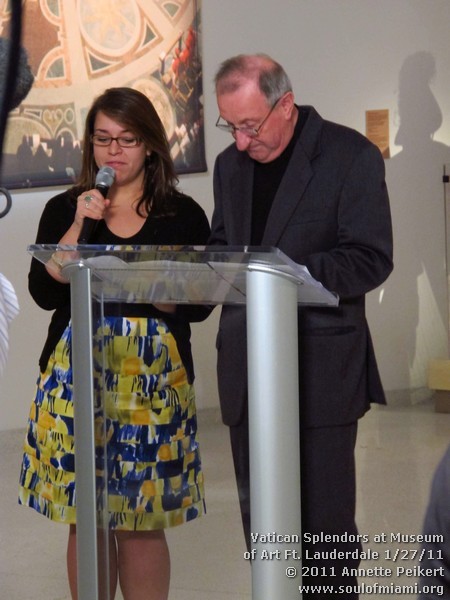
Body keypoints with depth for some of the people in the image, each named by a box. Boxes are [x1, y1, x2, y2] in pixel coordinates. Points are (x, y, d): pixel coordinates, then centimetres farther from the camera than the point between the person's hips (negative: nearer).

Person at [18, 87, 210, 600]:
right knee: (84, 518, 3)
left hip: (154, 379, -1)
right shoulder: (63, 209, 9)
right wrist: (79, 225, -8)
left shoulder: (183, 215, 7)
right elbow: (44, 292, -2)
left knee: (142, 522, 1)